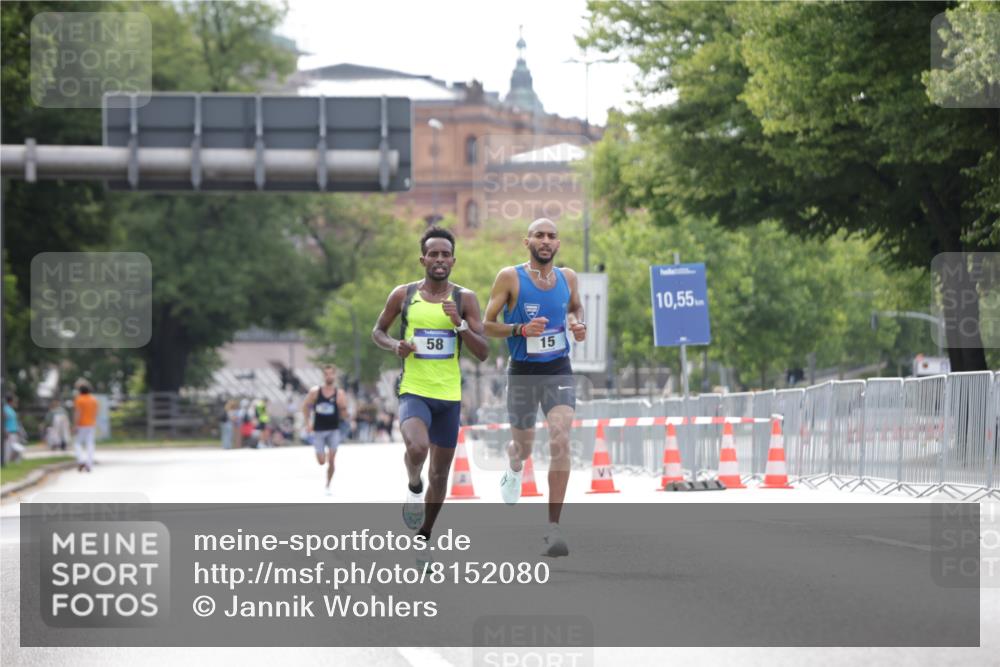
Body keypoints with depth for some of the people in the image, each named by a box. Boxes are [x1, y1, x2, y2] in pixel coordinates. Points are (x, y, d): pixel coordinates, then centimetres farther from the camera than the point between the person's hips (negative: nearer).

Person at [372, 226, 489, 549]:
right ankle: (414, 487, 1)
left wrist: (459, 324, -19)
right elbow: (378, 331, 14)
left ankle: (423, 537, 30)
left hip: (449, 395, 2)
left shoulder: (465, 298, 0)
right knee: (417, 447, -32)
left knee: (440, 474, 10)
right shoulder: (403, 295, -1)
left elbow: (483, 353, -3)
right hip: (413, 390, -2)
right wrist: (394, 346, -8)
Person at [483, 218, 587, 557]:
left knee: (560, 442, -19)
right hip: (523, 373, -1)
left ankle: (553, 526, -17)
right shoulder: (510, 278, -7)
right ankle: (514, 467, 56)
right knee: (523, 446, 14)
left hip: (559, 372, 1)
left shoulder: (567, 277, 4)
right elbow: (487, 324, -5)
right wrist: (522, 329, -21)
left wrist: (578, 324, 3)